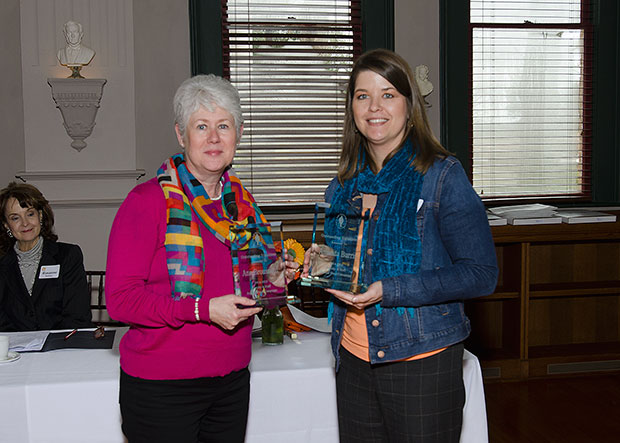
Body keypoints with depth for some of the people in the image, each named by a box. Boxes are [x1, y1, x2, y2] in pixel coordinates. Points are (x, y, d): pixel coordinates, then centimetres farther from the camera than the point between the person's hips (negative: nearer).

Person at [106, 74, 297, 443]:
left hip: (233, 381, 6)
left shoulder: (242, 201, 8)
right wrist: (203, 309, -24)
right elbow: (120, 298, -17)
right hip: (161, 387, -6)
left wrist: (273, 280, 0)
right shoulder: (148, 200, -12)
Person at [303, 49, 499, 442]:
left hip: (422, 361, -5)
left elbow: (481, 274, -14)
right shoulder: (345, 186, 8)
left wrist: (389, 291, -21)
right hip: (354, 358, 5)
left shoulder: (442, 175, -10)